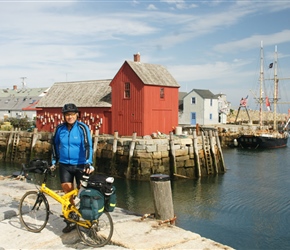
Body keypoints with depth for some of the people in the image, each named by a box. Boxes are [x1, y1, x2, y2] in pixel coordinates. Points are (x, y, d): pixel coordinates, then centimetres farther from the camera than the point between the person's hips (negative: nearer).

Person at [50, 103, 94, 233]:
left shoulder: (82, 128, -11)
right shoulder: (60, 128, 0)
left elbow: (87, 146, -19)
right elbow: (54, 144, 15)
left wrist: (88, 164, -29)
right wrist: (54, 161, 16)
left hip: (80, 165, -3)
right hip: (64, 165, 3)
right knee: (68, 192, 5)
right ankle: (71, 220, 19)